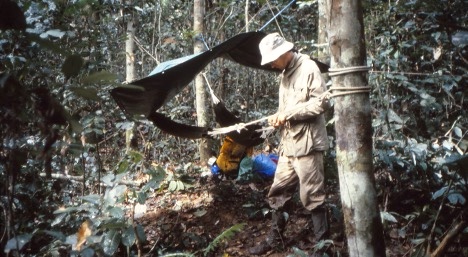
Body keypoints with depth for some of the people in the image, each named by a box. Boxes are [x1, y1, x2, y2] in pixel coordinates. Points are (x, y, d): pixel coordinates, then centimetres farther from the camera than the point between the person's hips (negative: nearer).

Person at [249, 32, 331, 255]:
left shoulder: (308, 68, -10)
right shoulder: (285, 74, 16)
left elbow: (322, 102, -18)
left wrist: (289, 113, -17)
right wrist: (278, 117, 0)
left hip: (307, 144, -9)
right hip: (288, 144, 9)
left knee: (312, 196, -1)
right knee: (277, 193, 13)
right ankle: (274, 238, 27)